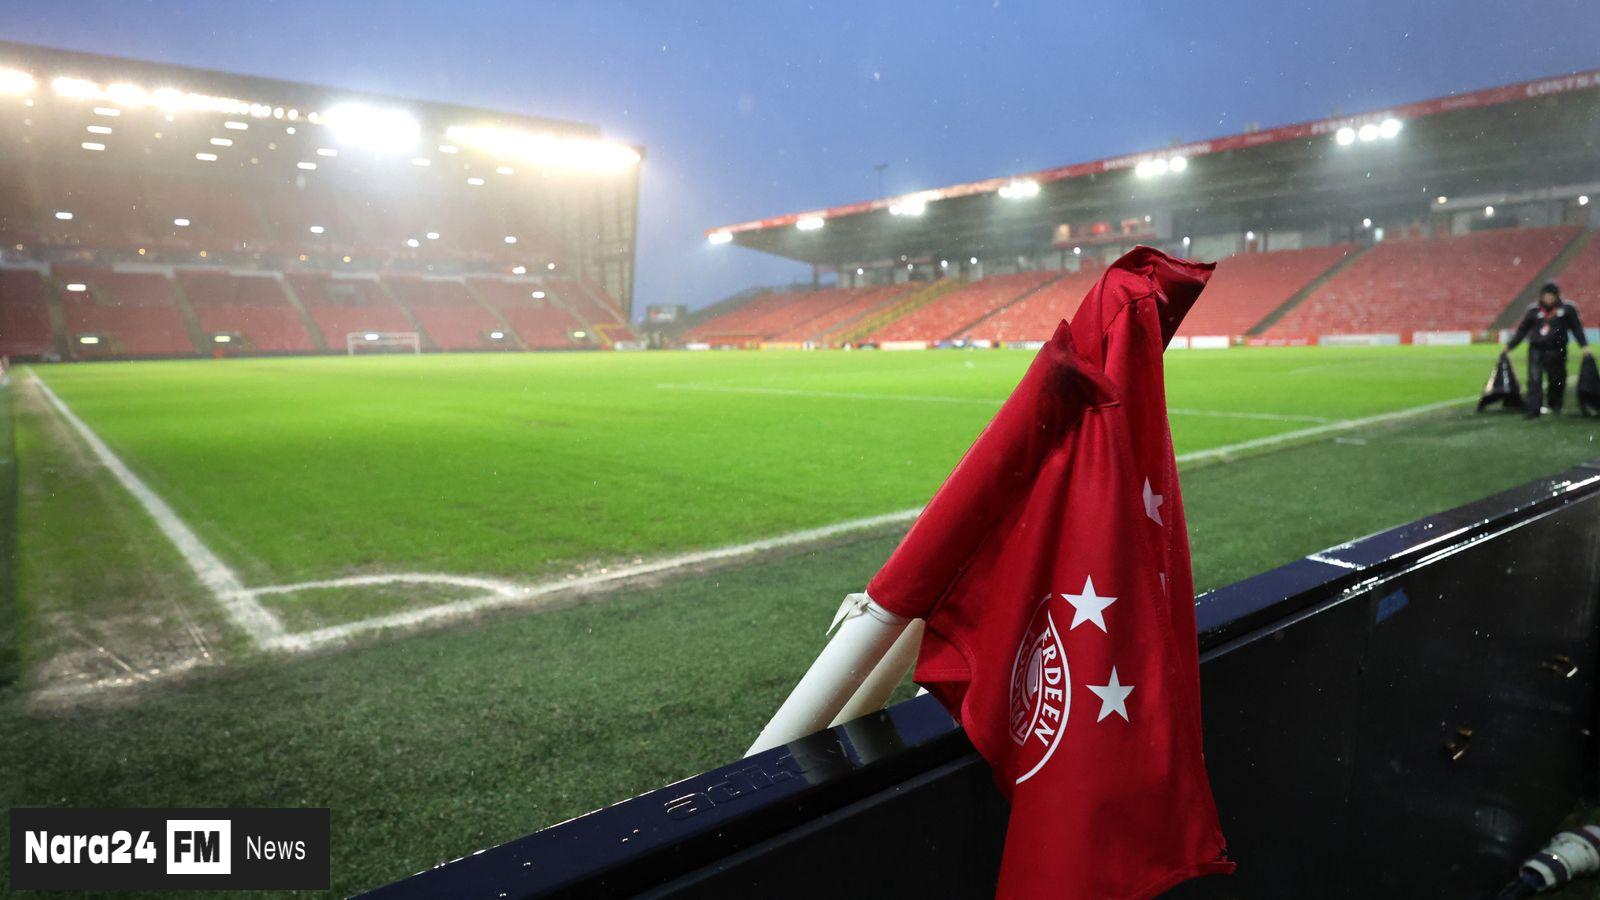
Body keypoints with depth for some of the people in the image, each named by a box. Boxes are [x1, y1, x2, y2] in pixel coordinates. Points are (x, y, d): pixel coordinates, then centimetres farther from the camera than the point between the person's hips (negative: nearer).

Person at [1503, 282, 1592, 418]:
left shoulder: (1567, 309, 2)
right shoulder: (1534, 310, 4)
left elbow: (1577, 328, 6)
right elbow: (1522, 330, 11)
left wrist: (1584, 345, 0)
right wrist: (1509, 346, 10)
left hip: (1556, 351, 0)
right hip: (1536, 350, 0)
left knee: (1557, 380, 11)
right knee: (1534, 380, -10)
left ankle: (1554, 405, 31)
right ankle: (1534, 410, -9)